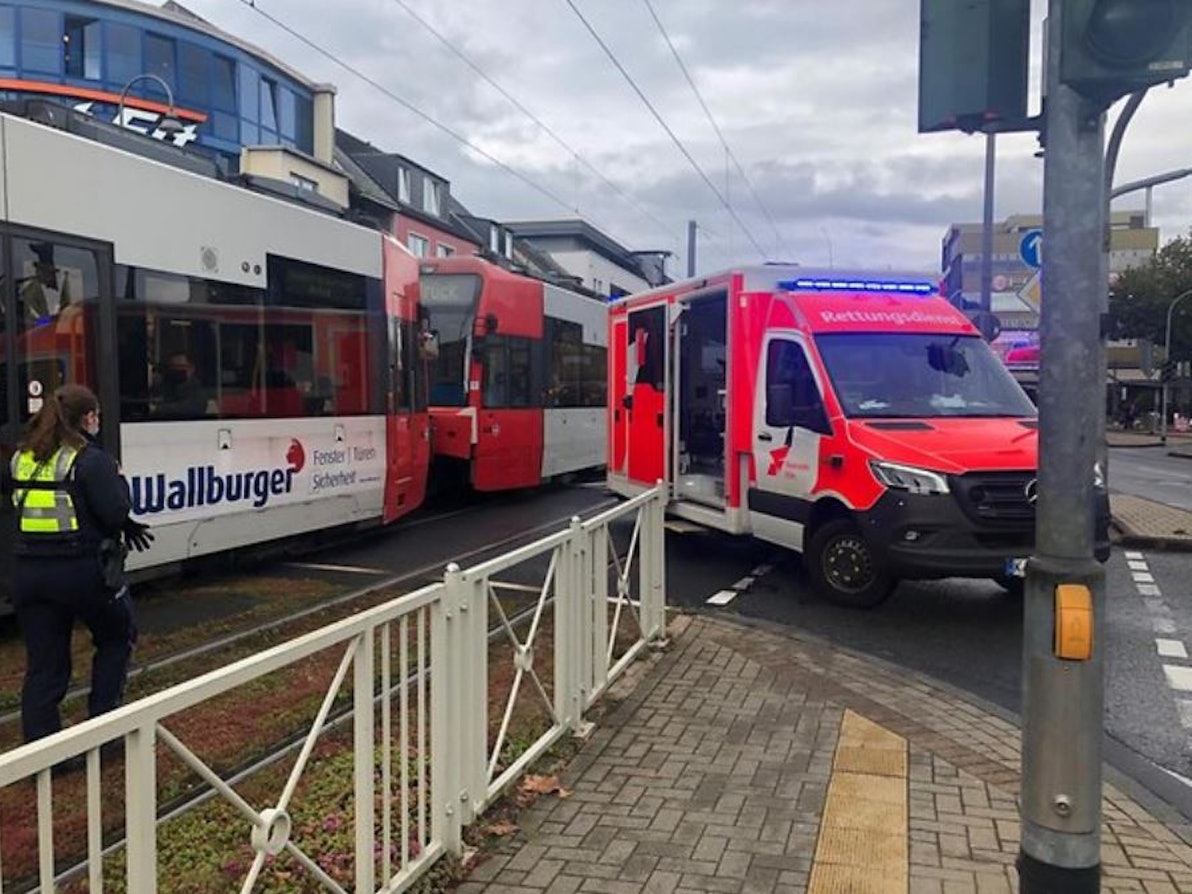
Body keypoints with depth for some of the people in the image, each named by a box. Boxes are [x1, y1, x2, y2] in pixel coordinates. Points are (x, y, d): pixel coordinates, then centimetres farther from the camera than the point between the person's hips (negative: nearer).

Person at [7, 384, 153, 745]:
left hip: (29, 570, 6)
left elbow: (20, 503, 17)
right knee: (117, 638, 20)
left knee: (43, 665, 12)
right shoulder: (91, 459, -12)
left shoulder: (21, 458, 10)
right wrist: (118, 481, 3)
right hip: (82, 569, -5)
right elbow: (115, 515, -16)